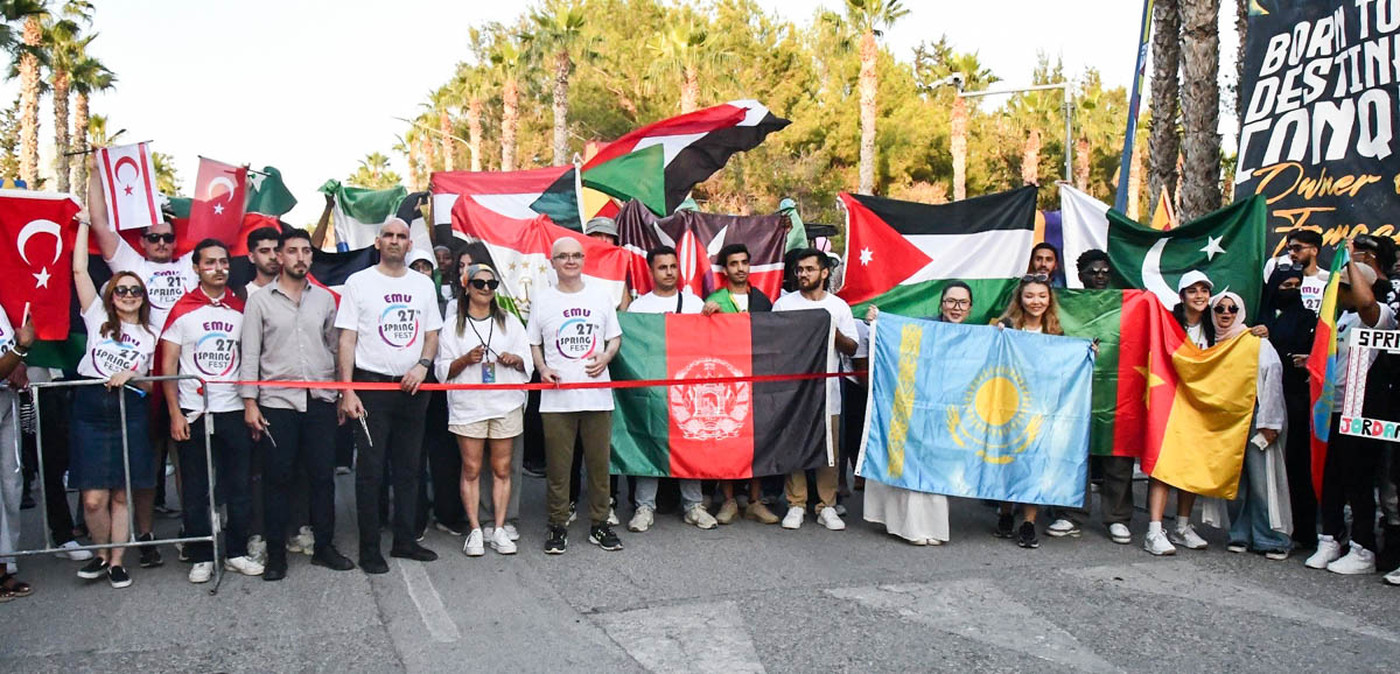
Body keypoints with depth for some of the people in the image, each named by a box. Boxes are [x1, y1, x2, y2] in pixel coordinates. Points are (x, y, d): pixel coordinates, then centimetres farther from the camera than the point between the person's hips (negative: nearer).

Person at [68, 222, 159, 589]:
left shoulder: (150, 336, 13)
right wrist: (84, 224, 6)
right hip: (90, 411, -1)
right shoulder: (98, 318, 8)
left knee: (121, 495, 4)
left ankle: (117, 561, 15)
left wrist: (131, 377, -7)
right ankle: (101, 554, 17)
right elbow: (79, 270, 2)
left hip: (130, 414, 1)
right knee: (94, 497, -5)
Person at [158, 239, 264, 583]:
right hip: (192, 412, -2)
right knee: (195, 490, 5)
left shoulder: (241, 309, 6)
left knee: (239, 487, 5)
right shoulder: (182, 310, 0)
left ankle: (237, 553, 17)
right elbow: (168, 365, -1)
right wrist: (174, 413, -7)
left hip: (233, 411, 2)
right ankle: (201, 557, 16)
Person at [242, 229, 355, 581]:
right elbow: (250, 354, 1)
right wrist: (250, 402, -5)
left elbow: (337, 347, 13)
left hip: (320, 401, 2)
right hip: (277, 402, -2)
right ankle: (276, 554, 13)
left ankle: (324, 546, 17)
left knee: (322, 475, 6)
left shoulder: (325, 298, 9)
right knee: (277, 478, 3)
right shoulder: (260, 301, 2)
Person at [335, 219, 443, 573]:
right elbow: (346, 340, -4)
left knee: (409, 469, 11)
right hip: (372, 384, -4)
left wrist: (422, 365, -7)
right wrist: (347, 391, -12)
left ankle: (405, 540, 22)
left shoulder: (423, 284, 10)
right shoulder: (358, 282, -1)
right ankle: (369, 549, 9)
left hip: (412, 387, 4)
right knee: (370, 471, 0)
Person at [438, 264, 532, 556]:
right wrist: (466, 359, -15)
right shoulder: (453, 325, 7)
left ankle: (499, 529, 8)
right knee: (471, 469, -1)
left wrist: (514, 360, -9)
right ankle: (475, 531, 6)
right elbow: (443, 370, 3)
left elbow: (527, 363, 12)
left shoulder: (509, 321, 13)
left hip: (506, 404, 2)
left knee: (502, 469, 3)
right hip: (468, 405, -1)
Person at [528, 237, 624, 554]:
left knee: (599, 462, 4)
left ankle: (599, 524, 16)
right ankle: (558, 526, 14)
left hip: (597, 394, 1)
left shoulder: (601, 297, 10)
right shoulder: (543, 300, 7)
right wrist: (542, 368, -6)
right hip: (556, 397, -1)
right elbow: (533, 343, 12)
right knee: (557, 466, 2)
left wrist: (606, 356, -5)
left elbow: (615, 337, 15)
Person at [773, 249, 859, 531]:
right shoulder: (784, 303, 7)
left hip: (827, 389, 1)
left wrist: (835, 332, -10)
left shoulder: (839, 306, 9)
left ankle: (827, 506, 12)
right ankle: (796, 504, 10)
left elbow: (851, 349, 8)